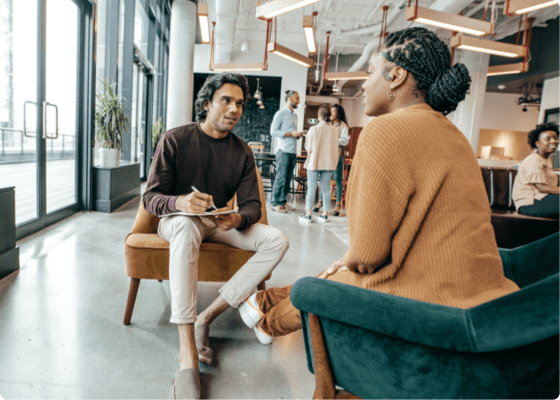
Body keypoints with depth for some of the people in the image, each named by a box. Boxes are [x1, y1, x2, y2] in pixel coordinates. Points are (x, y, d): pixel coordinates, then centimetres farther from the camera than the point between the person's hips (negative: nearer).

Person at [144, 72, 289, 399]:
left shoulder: (242, 152, 3)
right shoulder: (175, 139, -7)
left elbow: (252, 205, -1)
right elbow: (150, 198, -10)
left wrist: (237, 219, -27)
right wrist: (179, 202, -34)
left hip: (220, 223, 4)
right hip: (176, 220, -3)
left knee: (277, 240, -19)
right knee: (187, 227, -41)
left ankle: (208, 316, -21)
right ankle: (188, 355, -41)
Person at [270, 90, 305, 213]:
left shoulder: (295, 115, 21)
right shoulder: (280, 114, -3)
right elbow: (273, 131, -10)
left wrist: (298, 134, 4)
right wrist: (291, 134, -15)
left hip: (293, 151, 7)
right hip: (283, 150, -7)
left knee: (288, 178, 6)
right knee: (281, 178, -8)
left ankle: (282, 202, 13)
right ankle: (275, 203, -2)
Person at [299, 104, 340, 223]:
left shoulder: (314, 129, -10)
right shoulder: (334, 130, 0)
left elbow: (308, 147, -6)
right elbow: (336, 149, 6)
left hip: (314, 162, -3)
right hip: (329, 163, 3)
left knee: (311, 188, 2)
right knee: (326, 189, 9)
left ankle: (308, 214, 3)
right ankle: (325, 214, 13)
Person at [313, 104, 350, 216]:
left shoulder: (343, 126, 1)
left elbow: (345, 141, -8)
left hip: (337, 154, -5)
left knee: (337, 178, -3)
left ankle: (338, 204, 1)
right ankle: (320, 201, 10)